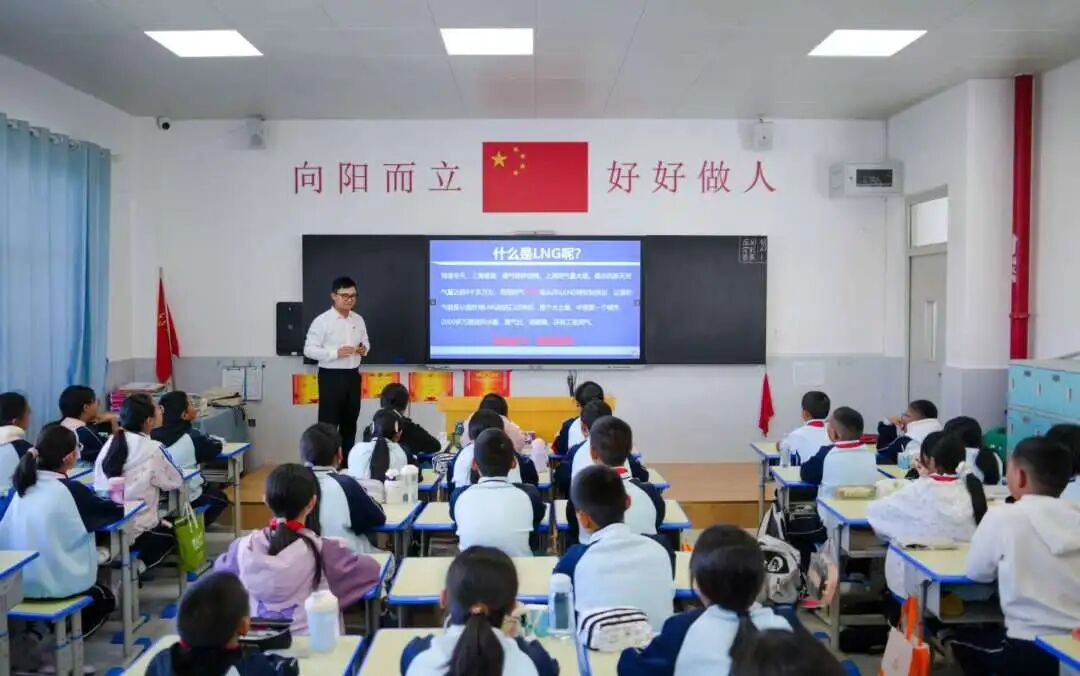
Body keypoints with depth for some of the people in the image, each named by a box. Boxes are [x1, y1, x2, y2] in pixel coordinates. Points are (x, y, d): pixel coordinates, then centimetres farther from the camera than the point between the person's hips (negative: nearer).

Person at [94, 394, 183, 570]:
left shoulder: (111, 442, 3)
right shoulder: (152, 449, -14)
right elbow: (176, 481, -3)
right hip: (134, 531, -6)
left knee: (163, 525, 30)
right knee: (171, 532, 24)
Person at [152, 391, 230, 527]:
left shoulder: (153, 435, -7)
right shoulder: (192, 437, -21)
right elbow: (216, 448, -6)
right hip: (187, 497, -5)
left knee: (209, 488, 33)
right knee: (220, 497, 25)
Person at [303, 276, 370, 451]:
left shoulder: (358, 320, 8)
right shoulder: (322, 321, -10)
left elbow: (366, 342, 20)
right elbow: (309, 349, -12)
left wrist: (364, 349, -4)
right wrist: (336, 353, -23)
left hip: (353, 376, 6)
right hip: (331, 377, -6)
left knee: (350, 422, 13)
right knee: (328, 423, -3)